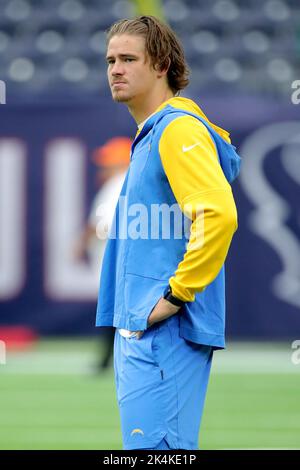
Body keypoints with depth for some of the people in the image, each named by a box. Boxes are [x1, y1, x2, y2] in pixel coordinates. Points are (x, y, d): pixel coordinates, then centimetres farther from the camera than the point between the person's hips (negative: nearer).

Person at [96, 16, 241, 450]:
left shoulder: (178, 129, -11)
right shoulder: (149, 134, 20)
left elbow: (219, 215, -23)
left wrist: (175, 295, -20)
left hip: (167, 332, -10)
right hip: (137, 329, 10)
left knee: (151, 447, -14)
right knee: (144, 447, 10)